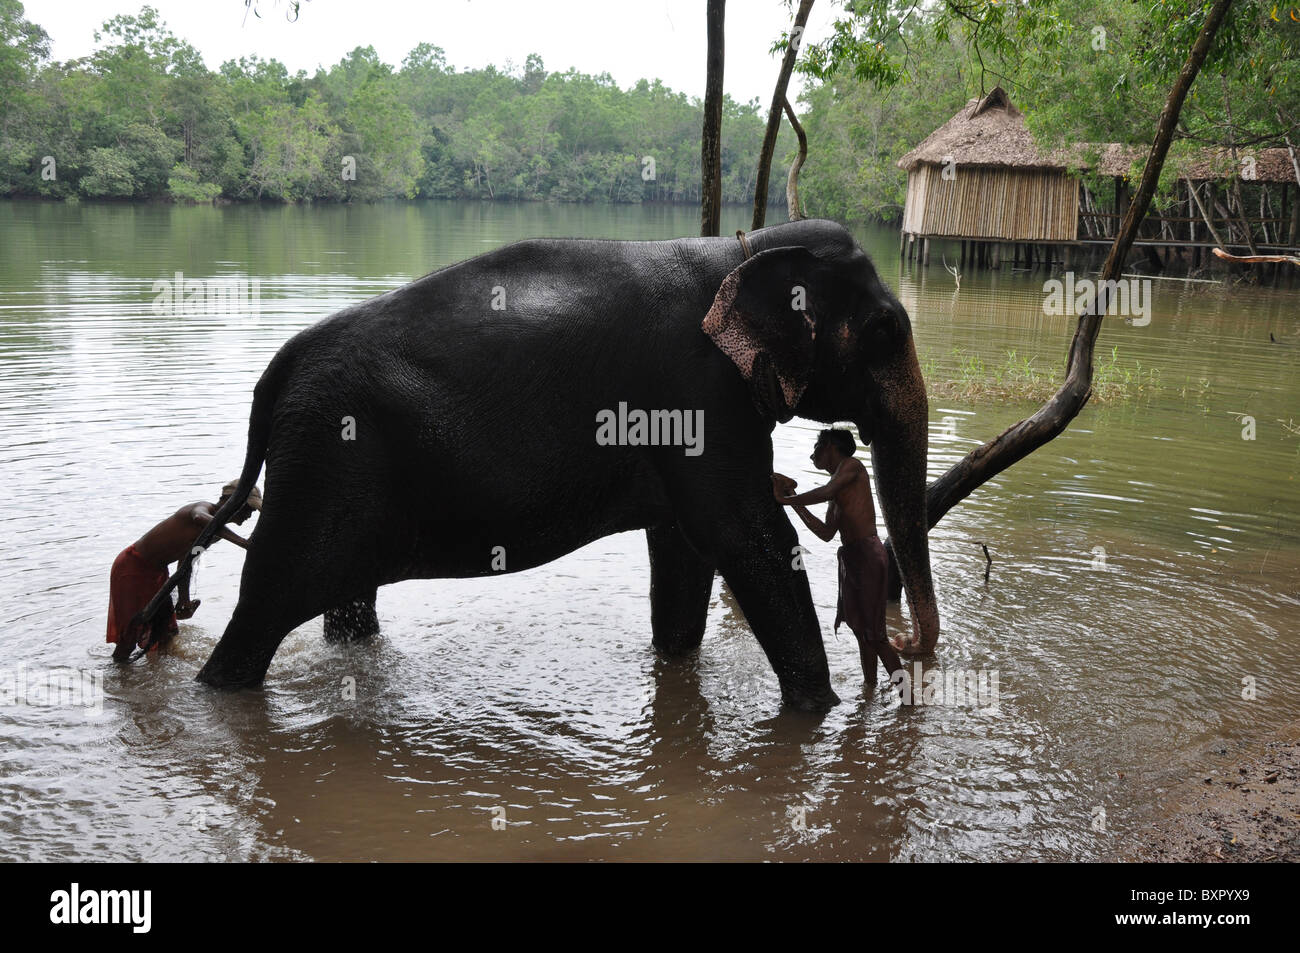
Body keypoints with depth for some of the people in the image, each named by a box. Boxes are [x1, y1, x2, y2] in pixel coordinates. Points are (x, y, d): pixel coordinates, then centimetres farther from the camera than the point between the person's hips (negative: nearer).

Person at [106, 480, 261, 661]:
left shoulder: (215, 532, 4)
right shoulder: (204, 508, -25)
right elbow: (200, 518, -53)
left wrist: (184, 600, 0)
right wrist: (243, 542, -61)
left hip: (157, 571, 9)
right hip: (132, 567, -9)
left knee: (167, 633, 14)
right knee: (130, 637, -5)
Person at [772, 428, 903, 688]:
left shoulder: (852, 465, -4)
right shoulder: (838, 491, 20)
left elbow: (826, 492, -24)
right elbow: (826, 533, 13)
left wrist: (786, 499, -13)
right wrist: (792, 500, 12)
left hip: (867, 554, -9)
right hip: (851, 557, 9)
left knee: (874, 634, -8)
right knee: (861, 630, 15)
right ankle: (870, 688, 26)